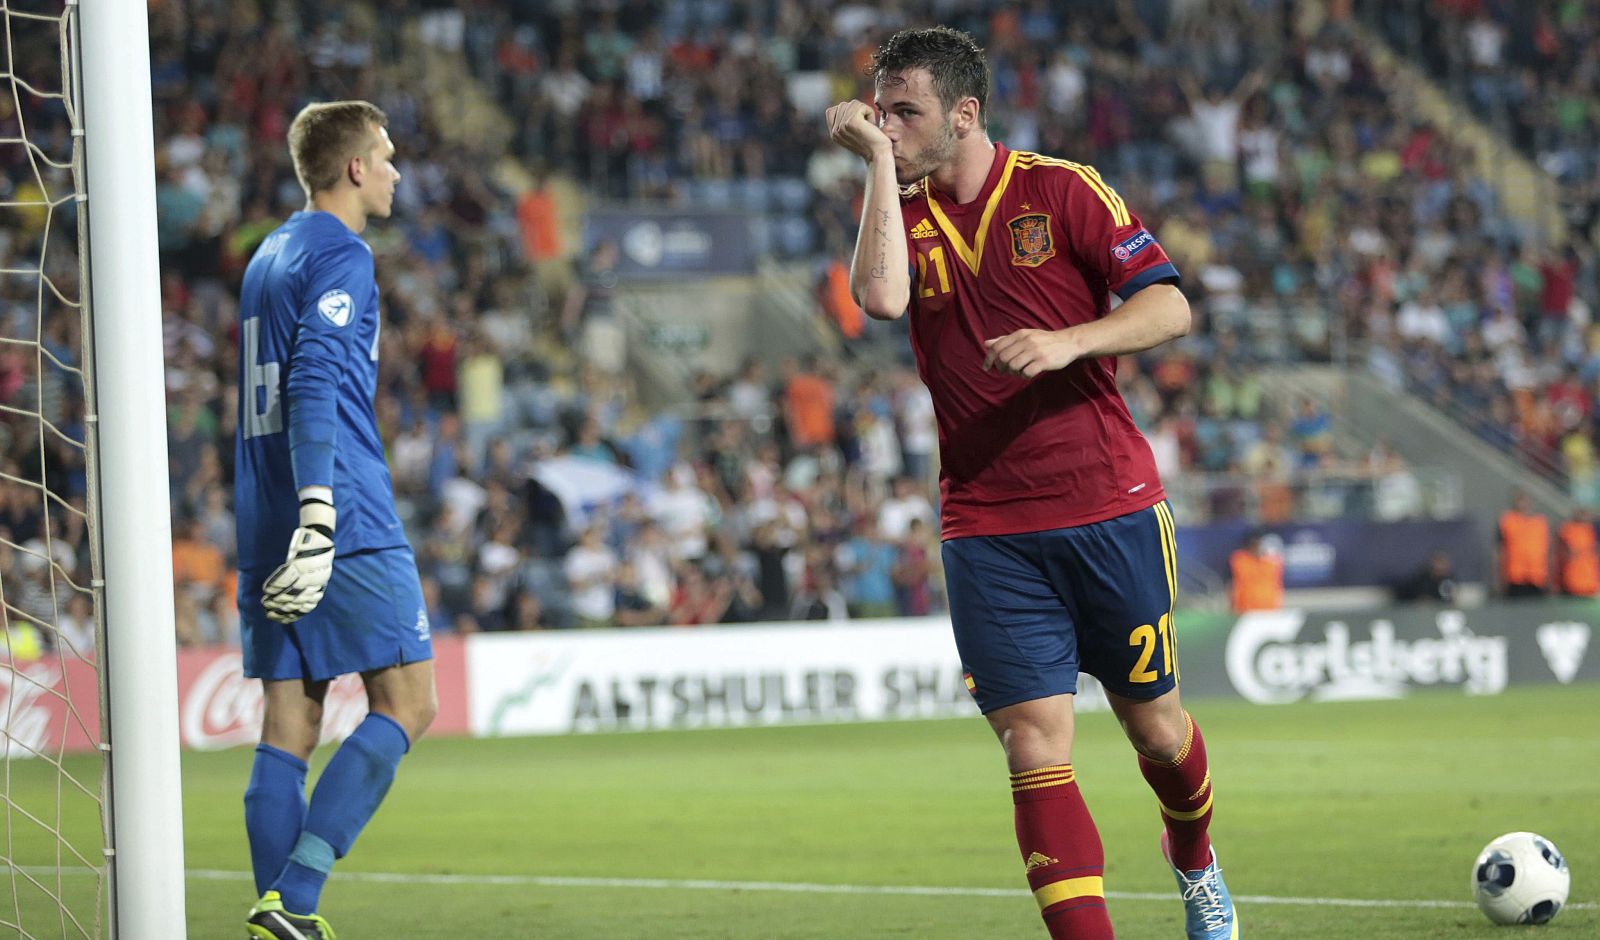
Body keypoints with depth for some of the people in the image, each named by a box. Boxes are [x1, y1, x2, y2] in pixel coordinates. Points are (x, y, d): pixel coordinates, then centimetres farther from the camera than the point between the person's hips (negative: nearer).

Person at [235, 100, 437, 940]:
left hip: (268, 537, 9)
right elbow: (315, 390, -18)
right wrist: (318, 517, -26)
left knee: (289, 729, 6)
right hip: (350, 527, -9)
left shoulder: (269, 257, 20)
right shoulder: (339, 257, -7)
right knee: (405, 706, -4)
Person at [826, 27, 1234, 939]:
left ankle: (1195, 863, 42)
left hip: (1111, 511, -1)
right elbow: (881, 297, -18)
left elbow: (1170, 306, -7)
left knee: (1154, 721, 12)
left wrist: (1069, 342, -22)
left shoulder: (1062, 189, -3)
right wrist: (877, 162, -14)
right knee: (1035, 745, -10)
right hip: (988, 535, 1)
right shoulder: (905, 214, 5)